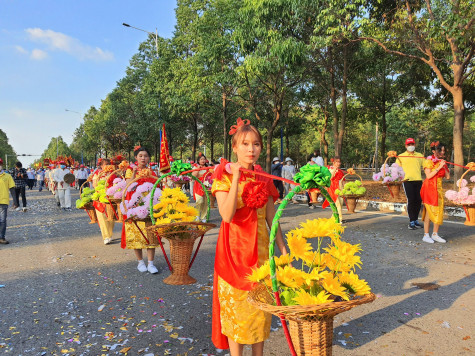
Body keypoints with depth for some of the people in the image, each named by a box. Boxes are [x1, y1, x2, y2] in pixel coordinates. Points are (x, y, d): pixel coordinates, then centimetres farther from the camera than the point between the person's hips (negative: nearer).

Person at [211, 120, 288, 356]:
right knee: (235, 304, 6)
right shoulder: (224, 175, -7)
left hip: (261, 247, 4)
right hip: (234, 248, -4)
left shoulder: (263, 178, 5)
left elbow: (271, 217, 9)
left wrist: (282, 248, 7)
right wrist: (236, 178, -23)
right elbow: (227, 215, -21)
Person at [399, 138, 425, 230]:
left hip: (418, 180, 3)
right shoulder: (401, 156, 10)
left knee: (418, 200, 3)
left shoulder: (420, 155, 18)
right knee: (411, 200, -9)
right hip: (407, 180, -3)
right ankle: (411, 222, -3)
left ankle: (416, 220, 17)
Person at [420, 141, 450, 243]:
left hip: (439, 189, 7)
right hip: (429, 188, -7)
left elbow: (448, 177, 9)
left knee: (439, 211, 5)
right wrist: (439, 168, -17)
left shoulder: (442, 162, 14)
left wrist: (444, 167, -3)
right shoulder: (429, 161, -6)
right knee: (429, 211, -6)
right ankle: (426, 235, 0)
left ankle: (435, 234, 16)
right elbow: (428, 176, -16)